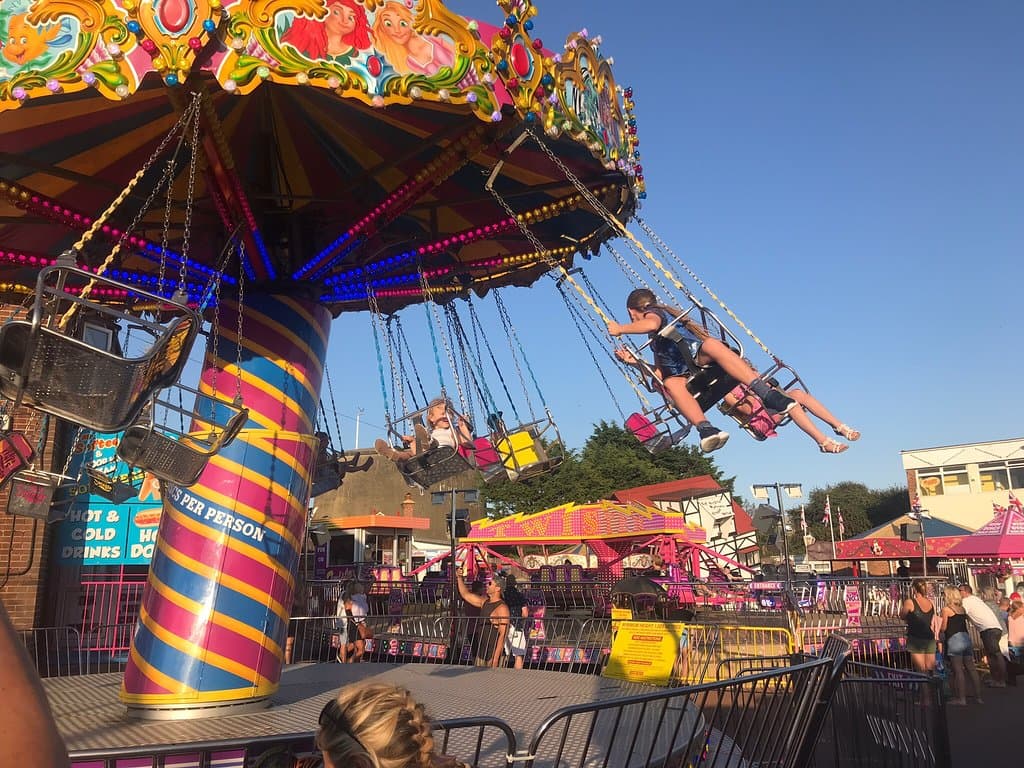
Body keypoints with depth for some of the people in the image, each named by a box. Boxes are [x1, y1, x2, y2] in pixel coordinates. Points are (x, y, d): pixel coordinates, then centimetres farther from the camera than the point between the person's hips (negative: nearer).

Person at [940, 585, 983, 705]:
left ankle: (961, 698, -3)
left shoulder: (946, 609, -5)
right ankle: (978, 696, 10)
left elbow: (944, 628, -6)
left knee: (958, 670, -4)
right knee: (971, 668, 8)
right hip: (966, 638, 7)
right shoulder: (962, 608, 14)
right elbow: (964, 622, 15)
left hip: (954, 640, -7)